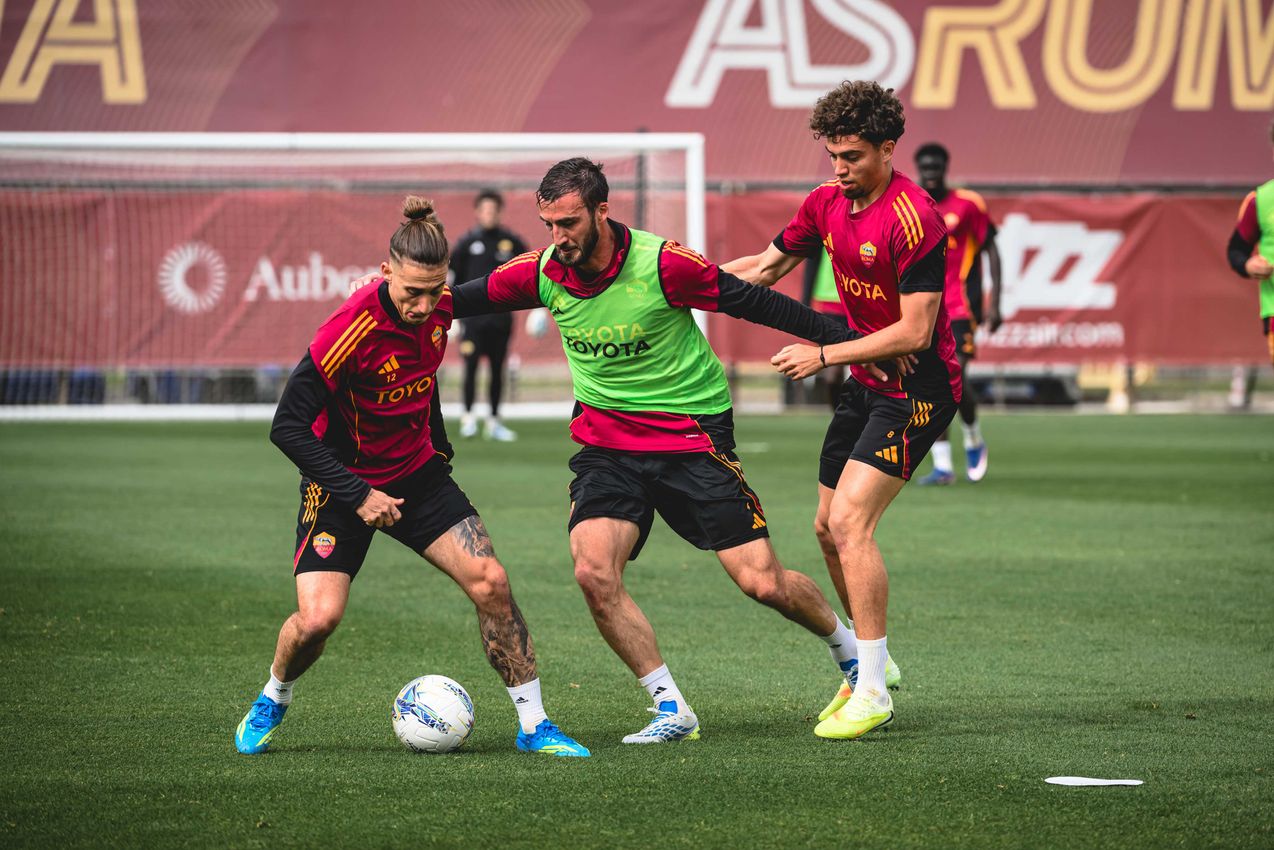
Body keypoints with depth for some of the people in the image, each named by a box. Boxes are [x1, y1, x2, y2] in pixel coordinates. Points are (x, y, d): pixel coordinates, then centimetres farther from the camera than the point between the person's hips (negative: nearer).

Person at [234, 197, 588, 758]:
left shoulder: (438, 309, -9)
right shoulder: (354, 327, -28)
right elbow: (288, 426, -24)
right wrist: (357, 496, -25)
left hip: (417, 474, 5)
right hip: (344, 482, -5)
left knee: (490, 582, -9)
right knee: (318, 617, -19)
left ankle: (533, 724, 3)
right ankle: (271, 703, 14)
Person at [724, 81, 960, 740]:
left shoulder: (913, 218, -22)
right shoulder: (828, 202, 3)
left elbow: (914, 331, -23)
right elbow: (766, 268, 18)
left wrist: (824, 355, -20)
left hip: (916, 388, -9)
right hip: (866, 383, 9)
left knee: (850, 520, -18)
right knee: (828, 529, 11)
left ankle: (871, 692, -14)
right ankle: (871, 660, 28)